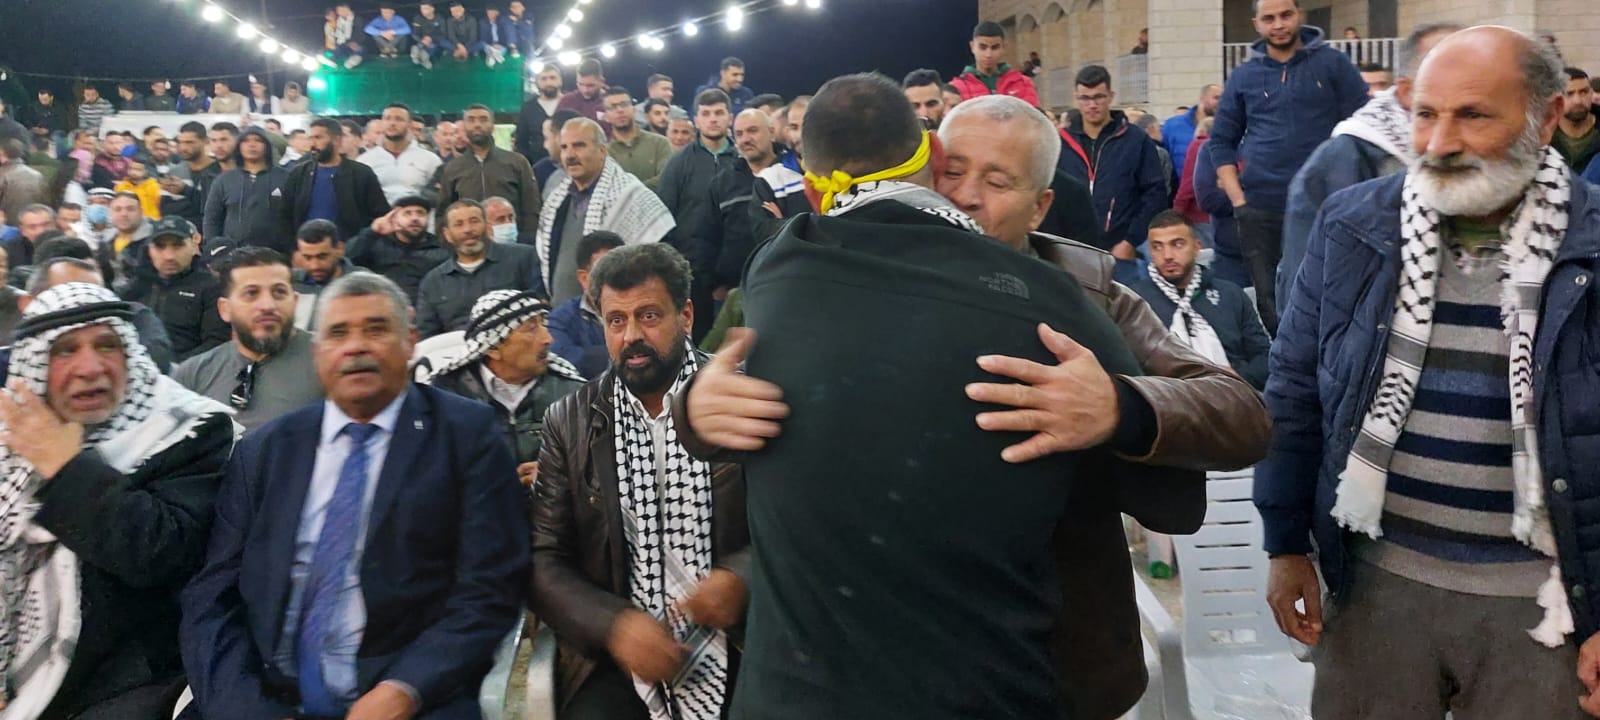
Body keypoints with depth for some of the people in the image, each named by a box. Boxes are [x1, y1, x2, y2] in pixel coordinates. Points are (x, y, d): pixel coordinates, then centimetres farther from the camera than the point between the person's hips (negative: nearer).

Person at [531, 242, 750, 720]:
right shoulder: (570, 421, 5)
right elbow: (543, 560, 4)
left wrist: (742, 575, -17)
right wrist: (613, 623, -12)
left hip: (743, 649, -1)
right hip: (618, 659, 1)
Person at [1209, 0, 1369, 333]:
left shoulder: (1332, 63, 2)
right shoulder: (1244, 76, 7)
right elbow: (1221, 142, 10)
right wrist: (1238, 201, 0)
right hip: (1260, 208, 2)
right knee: (1269, 300, 6)